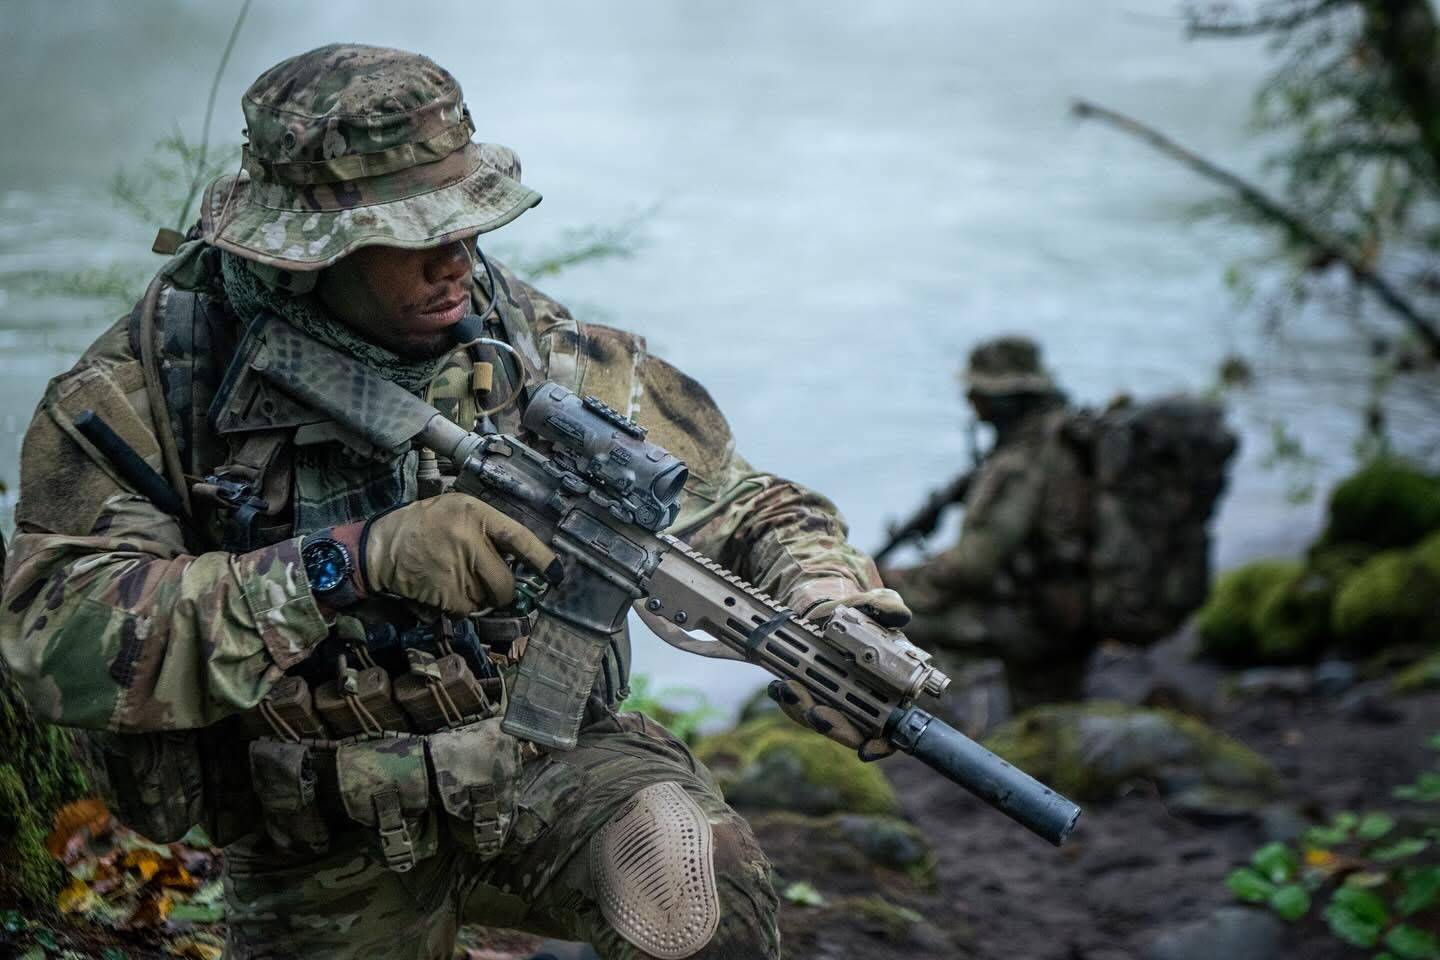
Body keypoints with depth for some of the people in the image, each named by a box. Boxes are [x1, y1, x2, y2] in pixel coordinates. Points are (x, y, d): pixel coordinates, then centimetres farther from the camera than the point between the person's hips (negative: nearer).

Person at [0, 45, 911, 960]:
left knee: (695, 881, -29)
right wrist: (353, 563, -35)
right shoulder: (147, 387, -13)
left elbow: (743, 506, 2)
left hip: (540, 761, 0)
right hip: (322, 860, 1)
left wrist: (837, 620, -22)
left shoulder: (540, 352, -6)